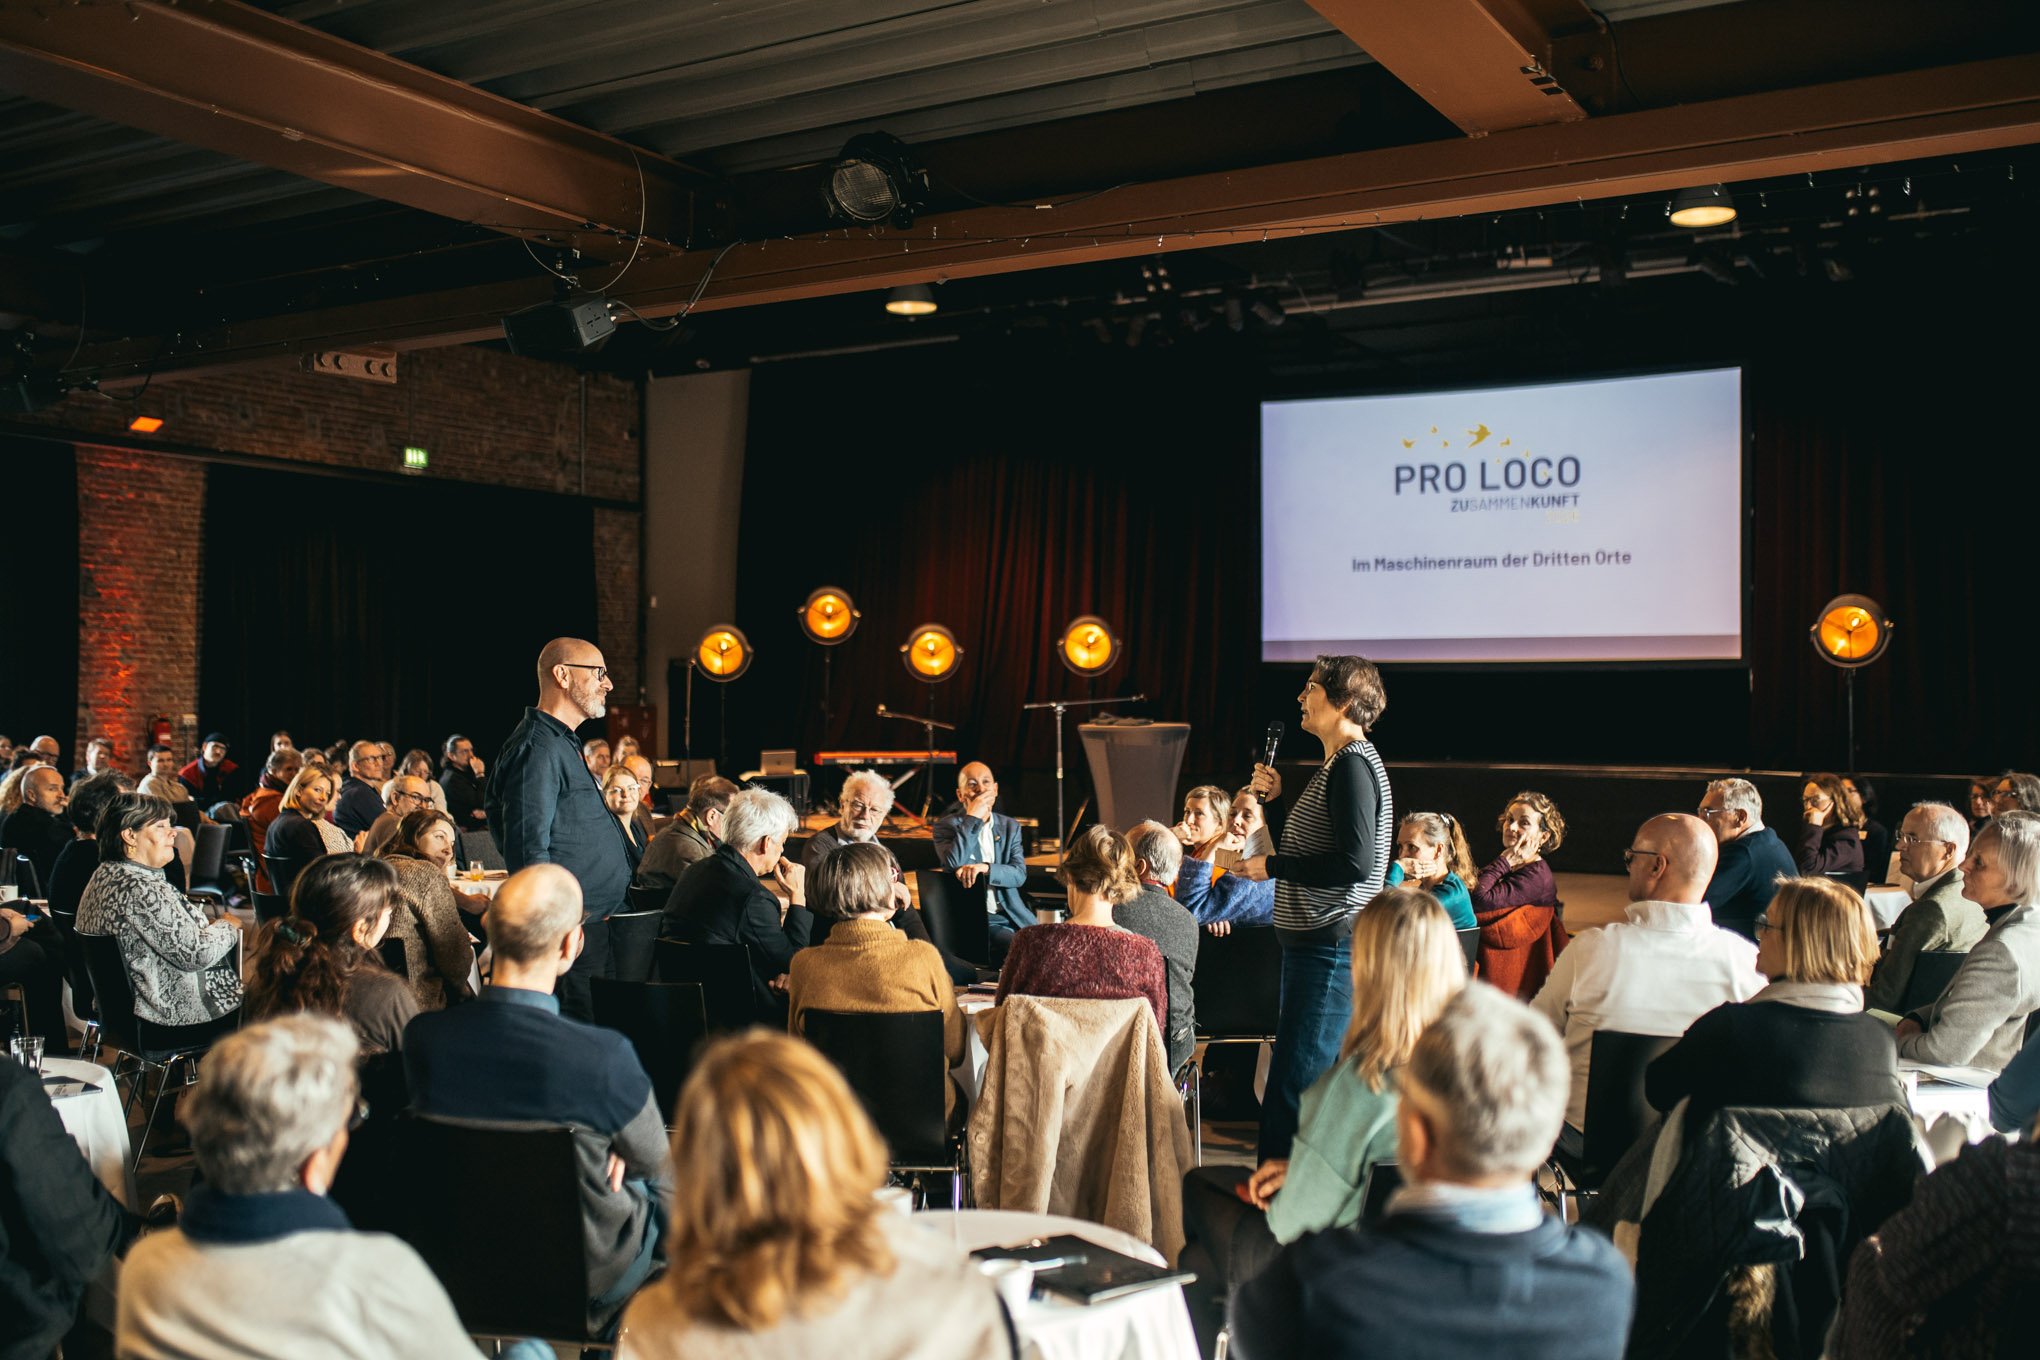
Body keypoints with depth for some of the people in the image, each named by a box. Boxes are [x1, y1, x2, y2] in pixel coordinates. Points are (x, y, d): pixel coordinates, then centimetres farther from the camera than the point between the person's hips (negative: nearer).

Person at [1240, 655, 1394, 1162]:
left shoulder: (1353, 765, -16)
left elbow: (1356, 863, -25)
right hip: (1317, 944, 11)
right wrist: (1278, 800, 13)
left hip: (1329, 948, -11)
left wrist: (1272, 867, -16)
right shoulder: (1340, 764, 18)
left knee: (1291, 1088, -8)